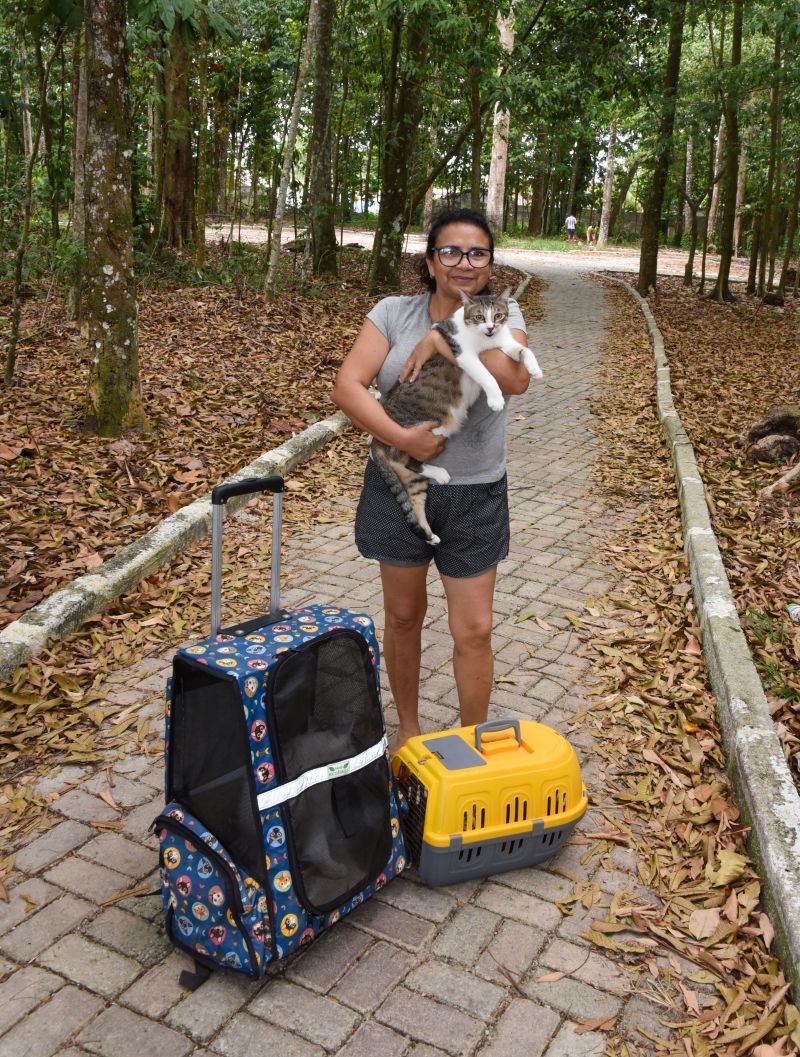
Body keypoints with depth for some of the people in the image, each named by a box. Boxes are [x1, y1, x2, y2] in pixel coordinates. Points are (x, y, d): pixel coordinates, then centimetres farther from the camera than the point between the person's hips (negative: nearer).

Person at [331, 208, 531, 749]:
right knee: (403, 617, 15)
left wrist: (443, 338, -22)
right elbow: (348, 387, -13)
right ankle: (408, 728, 37)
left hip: (475, 496, -1)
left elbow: (515, 379, -22)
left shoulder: (501, 314, -2)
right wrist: (402, 438, -25)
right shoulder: (394, 312, -3)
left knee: (474, 630, 3)